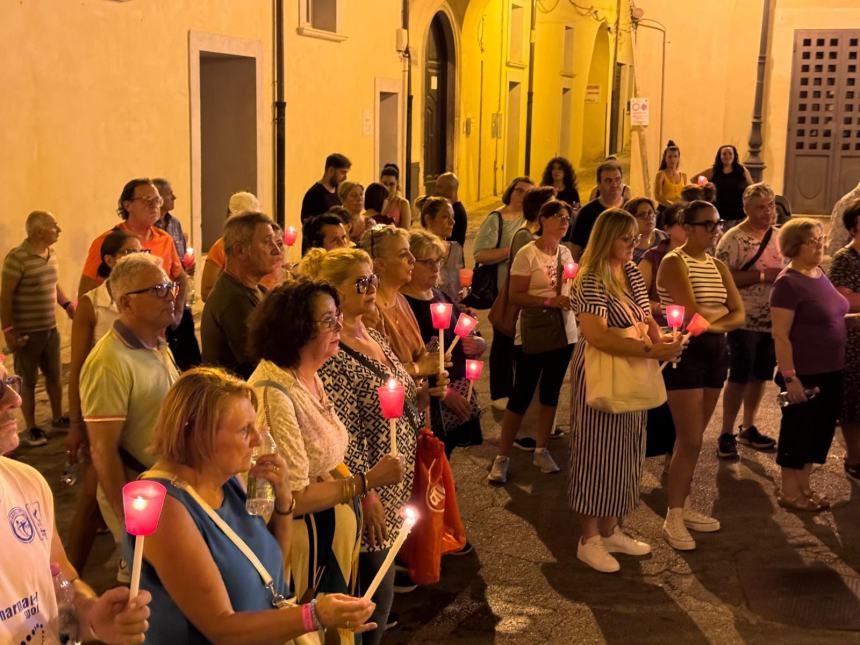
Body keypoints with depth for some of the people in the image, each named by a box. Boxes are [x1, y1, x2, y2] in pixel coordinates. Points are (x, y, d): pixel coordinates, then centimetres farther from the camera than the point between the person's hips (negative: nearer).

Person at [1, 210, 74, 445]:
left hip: (50, 328, 7)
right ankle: (31, 428, 20)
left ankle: (57, 417, 36)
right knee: (28, 380, 7)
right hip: (26, 332, -7)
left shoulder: (51, 254, 3)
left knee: (54, 375, 18)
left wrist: (67, 304, 8)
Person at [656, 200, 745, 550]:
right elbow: (691, 312, -21)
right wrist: (721, 310, -5)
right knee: (690, 441, -7)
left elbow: (739, 314, 3)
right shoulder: (674, 262, -10)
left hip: (715, 352, 7)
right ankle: (673, 517, 4)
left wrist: (712, 323, -15)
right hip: (684, 352, -7)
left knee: (692, 438, 13)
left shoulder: (719, 266, 12)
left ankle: (683, 507, 23)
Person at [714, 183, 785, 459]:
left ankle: (748, 428, 29)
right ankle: (726, 434, 10)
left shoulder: (779, 235, 9)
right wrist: (762, 275, -22)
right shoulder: (734, 238, -12)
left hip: (773, 319, 6)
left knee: (761, 375, 14)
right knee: (739, 377, -1)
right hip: (745, 320, -6)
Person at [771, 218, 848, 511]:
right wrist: (789, 376, -21)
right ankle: (788, 492, 18)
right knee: (798, 430, 4)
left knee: (821, 429, 15)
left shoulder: (820, 274, 8)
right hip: (804, 373, -8)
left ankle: (803, 486, 29)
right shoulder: (788, 283, -16)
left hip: (830, 371, 8)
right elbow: (780, 335, -19)